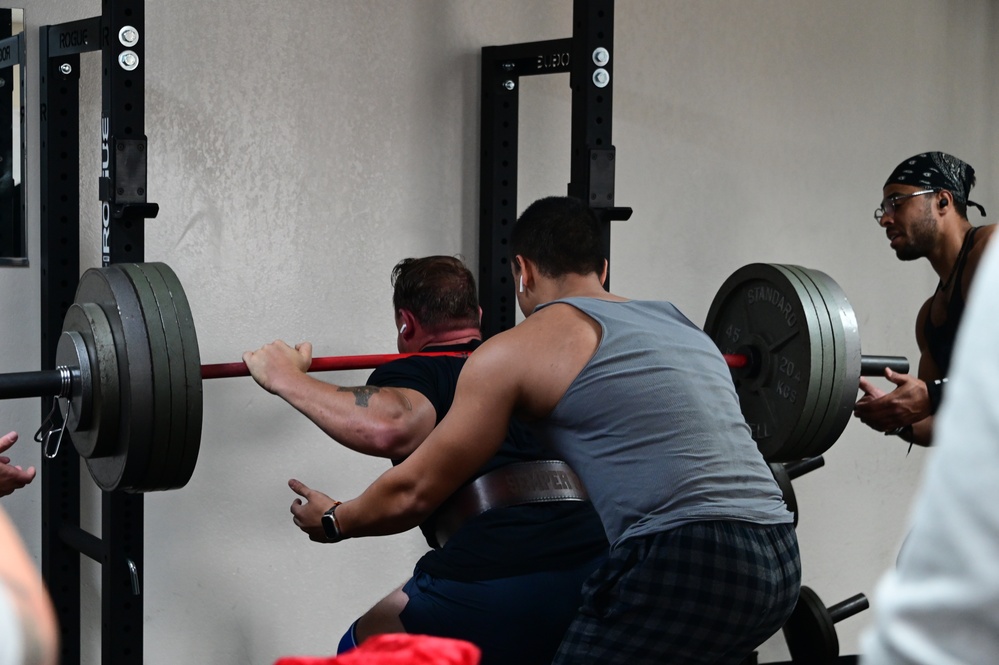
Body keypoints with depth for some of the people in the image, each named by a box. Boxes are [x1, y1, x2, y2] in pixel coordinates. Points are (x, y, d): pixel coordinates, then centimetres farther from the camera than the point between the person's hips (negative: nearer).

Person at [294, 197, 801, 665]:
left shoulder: (521, 349, 4)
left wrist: (336, 519, 30)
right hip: (778, 560, 8)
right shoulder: (681, 325, 24)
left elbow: (414, 491, 10)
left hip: (682, 565, -8)